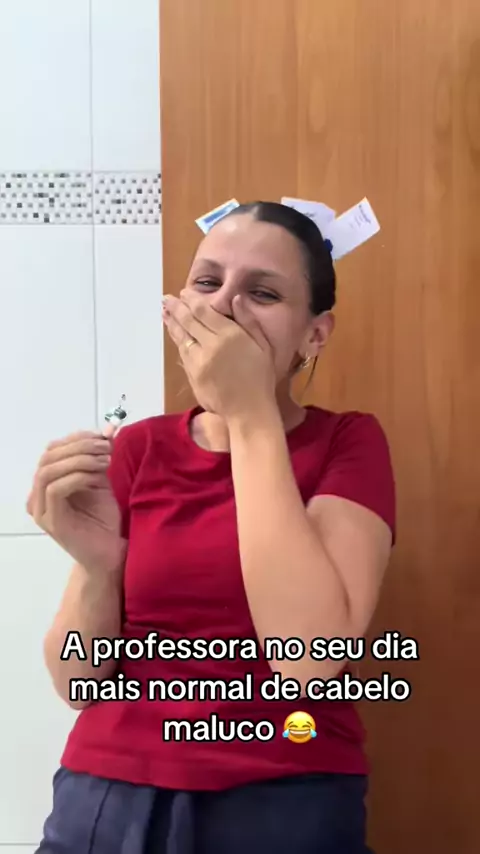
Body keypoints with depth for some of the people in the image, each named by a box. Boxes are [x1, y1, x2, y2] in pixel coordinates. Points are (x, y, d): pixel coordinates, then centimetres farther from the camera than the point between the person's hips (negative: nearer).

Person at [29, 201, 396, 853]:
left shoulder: (349, 443, -5)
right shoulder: (136, 447, 2)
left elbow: (308, 657, -22)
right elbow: (79, 682, -1)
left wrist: (252, 415, -20)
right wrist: (97, 563, -21)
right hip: (110, 797, 3)